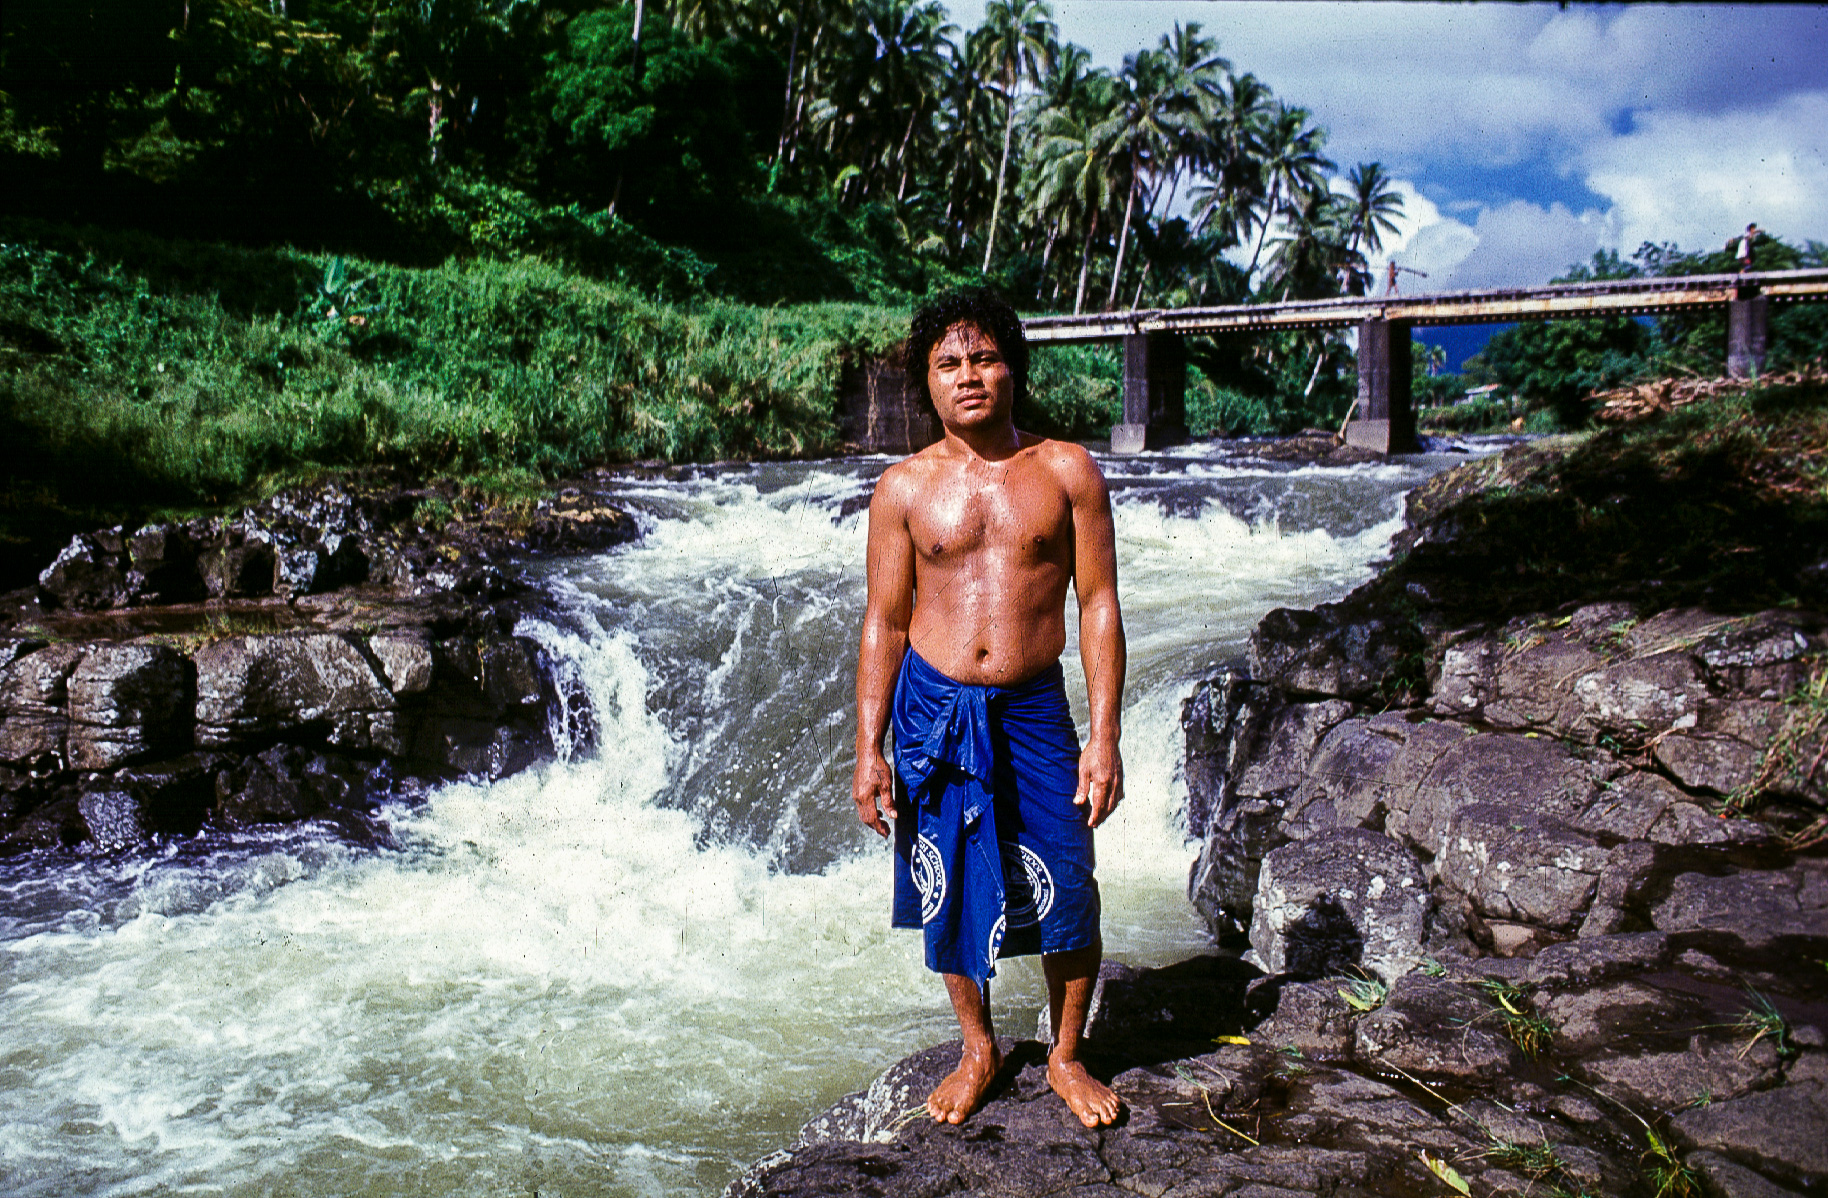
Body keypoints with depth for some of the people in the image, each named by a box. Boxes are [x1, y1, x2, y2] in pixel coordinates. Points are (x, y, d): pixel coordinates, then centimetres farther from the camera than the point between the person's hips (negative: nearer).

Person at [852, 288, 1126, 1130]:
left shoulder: (1066, 471, 0)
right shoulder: (904, 488, 1)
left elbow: (1098, 604, -1)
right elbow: (884, 621, 3)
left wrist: (1104, 735, -7)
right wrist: (868, 750, -1)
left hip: (1032, 712, 0)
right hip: (931, 711, 1)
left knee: (1066, 900, 3)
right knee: (949, 896, 11)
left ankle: (1065, 1056, 28)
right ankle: (978, 1051, 34)